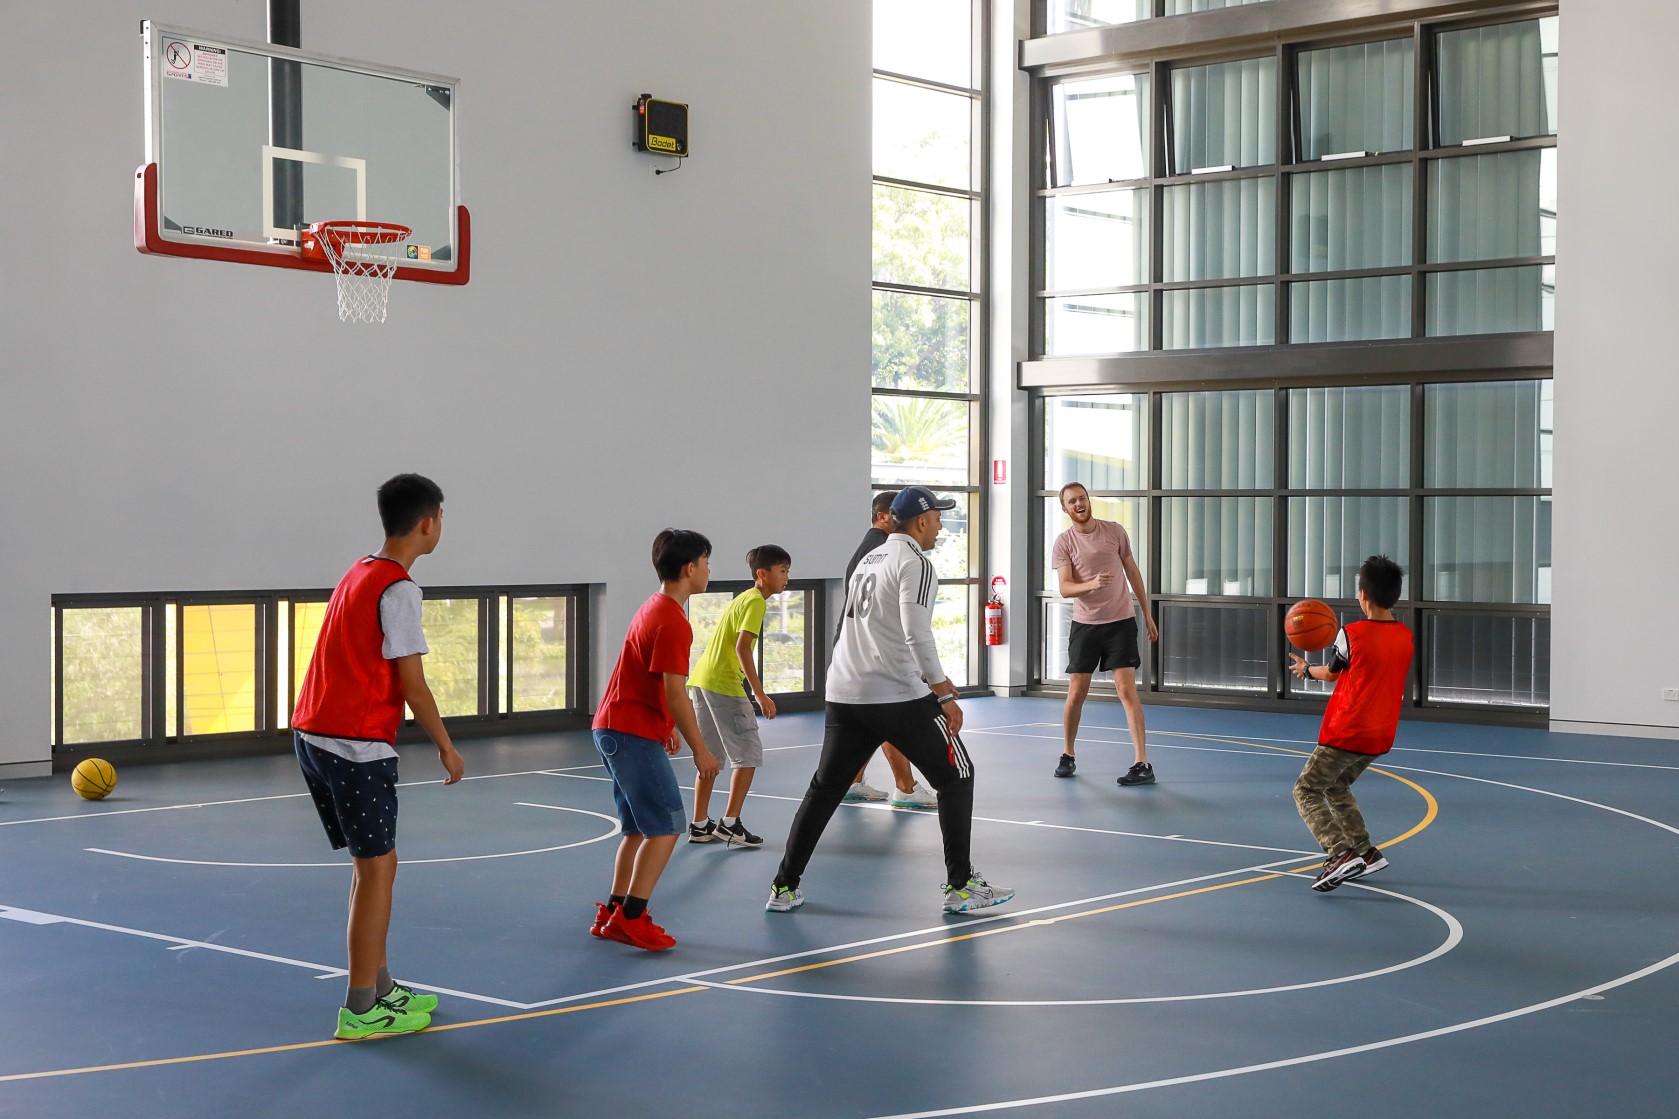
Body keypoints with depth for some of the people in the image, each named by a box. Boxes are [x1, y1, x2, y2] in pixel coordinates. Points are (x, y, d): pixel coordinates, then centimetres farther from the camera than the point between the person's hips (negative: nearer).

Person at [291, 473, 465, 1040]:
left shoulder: (358, 573, 15)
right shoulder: (398, 589, -13)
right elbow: (411, 682, -13)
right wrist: (446, 745, -3)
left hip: (312, 734, 9)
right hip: (356, 744, -9)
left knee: (373, 862, 17)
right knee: (376, 868, -1)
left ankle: (380, 986, 24)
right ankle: (361, 1011, 2)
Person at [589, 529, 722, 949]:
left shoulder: (653, 608, 15)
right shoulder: (673, 623, -17)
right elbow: (675, 693, -20)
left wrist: (667, 729, 28)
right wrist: (700, 750, -14)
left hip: (614, 729, 10)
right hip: (634, 735, -10)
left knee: (639, 828, 15)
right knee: (667, 826, -8)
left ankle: (612, 914, 18)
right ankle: (630, 918, -9)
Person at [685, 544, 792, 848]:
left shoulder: (743, 598, 21)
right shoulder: (756, 601, -9)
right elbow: (742, 647, -21)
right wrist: (760, 694, -22)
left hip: (701, 680, 10)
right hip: (723, 685, -10)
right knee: (748, 754, -2)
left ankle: (700, 825, 16)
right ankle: (730, 823, -4)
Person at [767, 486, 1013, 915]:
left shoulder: (869, 560, 19)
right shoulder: (915, 563, -7)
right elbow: (917, 635, -18)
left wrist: (931, 677, 28)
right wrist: (944, 696, -13)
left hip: (845, 696, 8)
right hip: (899, 697, -8)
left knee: (824, 788, 13)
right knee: (956, 777, 6)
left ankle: (784, 888, 13)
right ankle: (960, 886, 5)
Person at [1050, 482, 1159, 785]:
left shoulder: (1115, 531, 0)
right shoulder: (1063, 543, -3)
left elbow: (1133, 572, 10)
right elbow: (1065, 588, -12)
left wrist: (1147, 614, 10)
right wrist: (1092, 584, -32)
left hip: (1121, 621, -1)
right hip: (1085, 624, 1)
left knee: (1127, 689, -9)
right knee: (1076, 693, 4)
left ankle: (1142, 764, -11)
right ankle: (1068, 756, 25)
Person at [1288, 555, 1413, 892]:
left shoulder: (1352, 633, -14)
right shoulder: (1406, 636, 4)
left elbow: (1332, 673, 4)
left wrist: (1305, 669, 24)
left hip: (1346, 733, -7)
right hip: (1381, 735, 7)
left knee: (1307, 791, 2)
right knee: (1337, 787, 26)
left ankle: (1342, 855, -16)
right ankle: (1365, 853, 21)